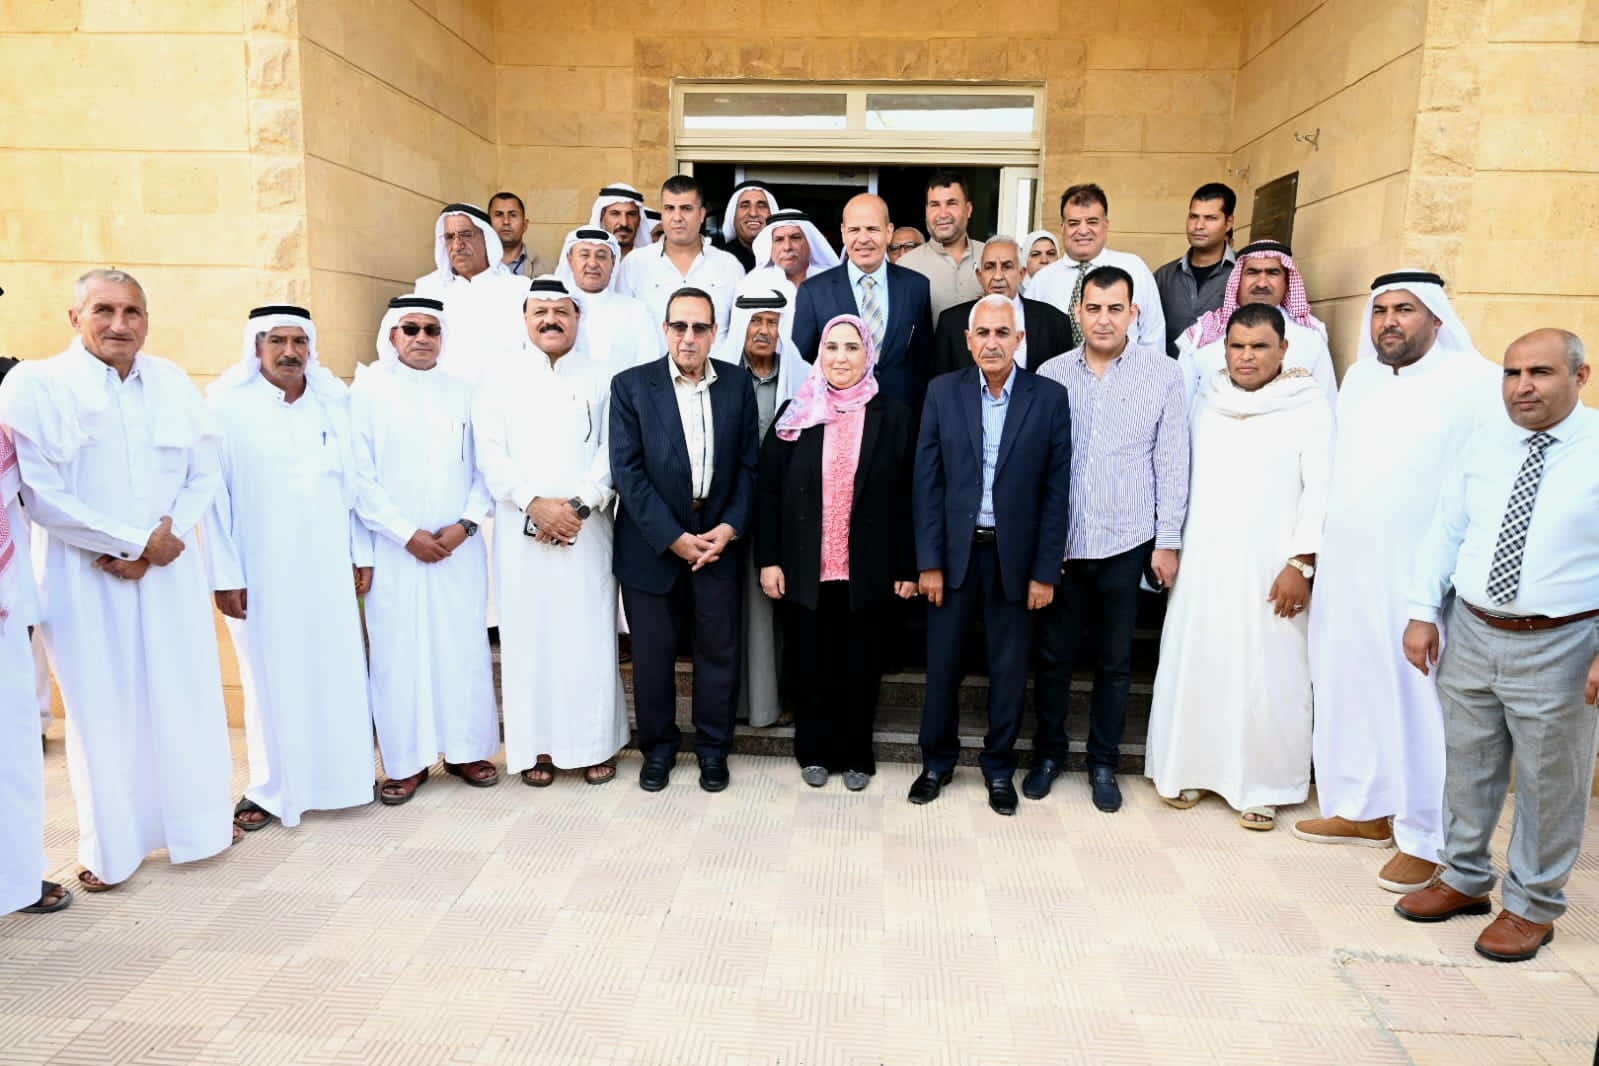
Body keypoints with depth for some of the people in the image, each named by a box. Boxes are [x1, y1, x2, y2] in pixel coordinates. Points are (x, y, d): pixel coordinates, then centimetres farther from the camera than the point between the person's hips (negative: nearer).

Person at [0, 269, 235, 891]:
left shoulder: (173, 383, 6)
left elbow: (204, 475, 6)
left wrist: (163, 539, -9)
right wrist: (135, 540, -11)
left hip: (170, 572, 3)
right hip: (86, 579, -3)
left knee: (186, 698, 8)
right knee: (102, 710, 5)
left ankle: (197, 825, 27)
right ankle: (111, 850, 21)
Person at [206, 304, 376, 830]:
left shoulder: (334, 400, 5)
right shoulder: (227, 402, -6)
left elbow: (353, 481, 7)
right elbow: (214, 492, -7)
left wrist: (363, 554, 6)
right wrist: (225, 574, -10)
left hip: (327, 563, 3)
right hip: (260, 566, -3)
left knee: (336, 671, 8)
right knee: (271, 676, 6)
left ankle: (337, 777, 22)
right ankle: (270, 789, 19)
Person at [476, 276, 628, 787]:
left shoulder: (601, 379, 7)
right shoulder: (500, 380, 9)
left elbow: (613, 454, -1)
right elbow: (491, 455, 0)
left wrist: (578, 505, -13)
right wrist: (535, 504, -12)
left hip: (587, 529, 0)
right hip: (521, 530, 1)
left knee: (590, 634, 2)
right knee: (528, 633, 3)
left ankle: (596, 743, 13)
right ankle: (536, 744, 13)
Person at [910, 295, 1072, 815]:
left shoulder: (1049, 397, -2)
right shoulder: (942, 392, 0)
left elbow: (1056, 491, -2)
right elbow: (926, 481, -1)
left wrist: (1046, 571, -5)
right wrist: (928, 561, -5)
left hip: (1014, 554, 0)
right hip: (953, 551, 1)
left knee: (1009, 667, 10)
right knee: (942, 662, 8)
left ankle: (999, 766, 28)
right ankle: (937, 761, 28)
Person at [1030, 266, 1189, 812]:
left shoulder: (1162, 373, -2)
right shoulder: (1051, 373, 1)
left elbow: (1172, 460, 0)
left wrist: (1168, 541, -1)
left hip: (1126, 543, -1)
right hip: (1059, 542, 1)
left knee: (1114, 661, 11)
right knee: (1053, 654, 11)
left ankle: (1104, 762, 27)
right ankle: (1049, 752, 29)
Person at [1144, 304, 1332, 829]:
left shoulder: (1308, 405, -4)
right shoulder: (1207, 399, 8)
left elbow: (1320, 489, -8)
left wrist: (1300, 565, -13)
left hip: (1268, 566, -3)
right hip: (1202, 562, 4)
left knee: (1267, 678, 1)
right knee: (1192, 665, 8)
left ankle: (1262, 786, 15)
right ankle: (1191, 768, 23)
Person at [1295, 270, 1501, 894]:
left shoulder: (1476, 382, -8)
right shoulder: (1358, 378, 12)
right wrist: (1308, 550, 15)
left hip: (1418, 579, -6)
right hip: (1346, 573, 6)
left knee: (1417, 702, 0)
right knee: (1349, 689, 12)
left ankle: (1427, 839, 14)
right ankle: (1363, 809, 28)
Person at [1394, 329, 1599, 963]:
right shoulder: (1484, 445, 4)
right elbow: (1445, 531, 8)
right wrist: (1423, 613, 1)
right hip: (1471, 632, 4)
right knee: (1467, 767, 18)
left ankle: (1533, 906, 30)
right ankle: (1466, 879, 38)